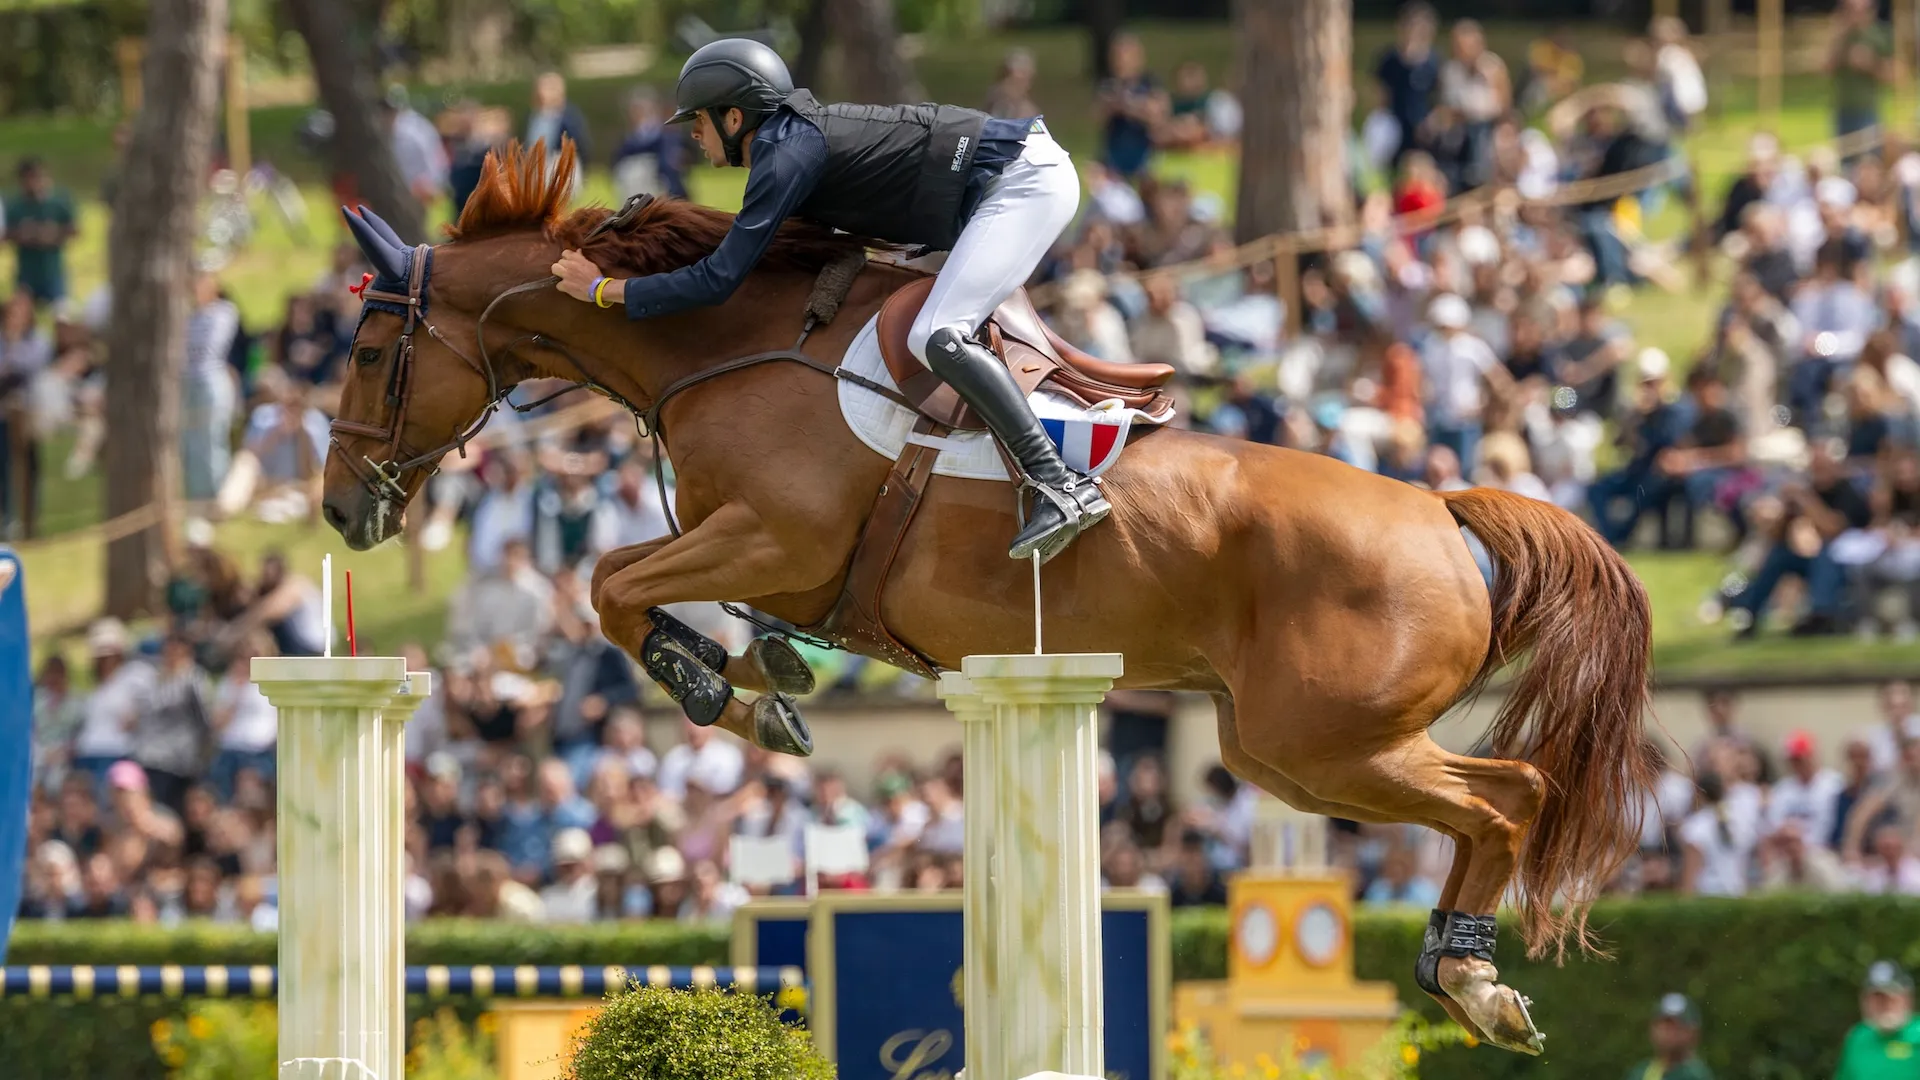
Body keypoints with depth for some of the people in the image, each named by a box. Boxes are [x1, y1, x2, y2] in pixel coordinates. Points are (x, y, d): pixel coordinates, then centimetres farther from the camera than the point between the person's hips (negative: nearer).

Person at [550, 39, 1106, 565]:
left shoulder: (786, 157, -15)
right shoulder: (797, 135, 15)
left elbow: (718, 280, -17)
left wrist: (604, 290, -9)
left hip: (1022, 179, -10)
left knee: (936, 336, -23)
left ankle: (1062, 487, -31)